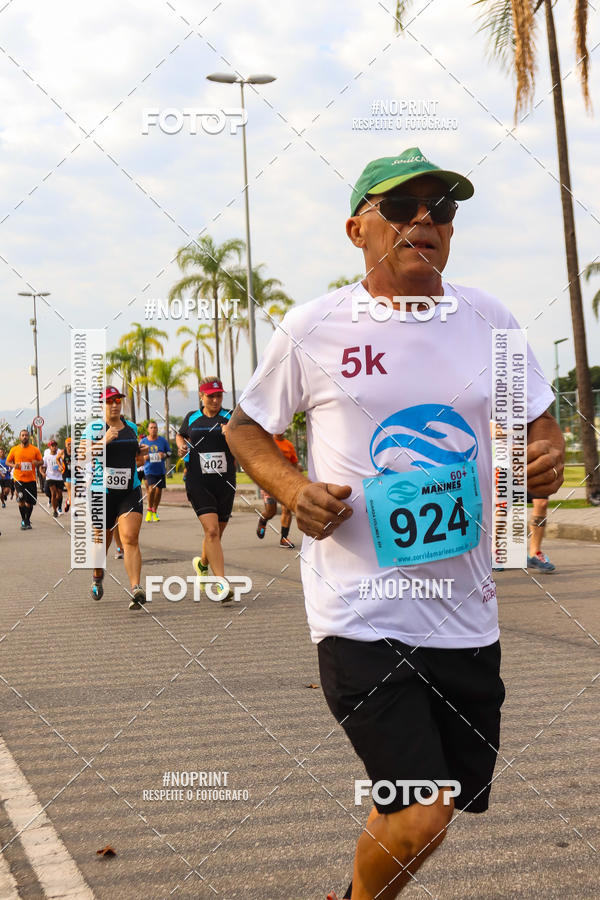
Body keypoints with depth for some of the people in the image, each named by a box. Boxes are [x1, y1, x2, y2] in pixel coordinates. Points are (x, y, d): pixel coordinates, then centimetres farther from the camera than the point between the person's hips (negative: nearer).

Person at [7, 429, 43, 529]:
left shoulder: (35, 450, 3)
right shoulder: (14, 449, 2)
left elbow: (41, 462, 10)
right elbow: (8, 461, 11)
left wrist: (37, 463, -13)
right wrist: (13, 465, -11)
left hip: (31, 479, 1)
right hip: (19, 479, -1)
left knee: (29, 502, 6)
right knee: (21, 500, -17)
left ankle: (27, 520, 25)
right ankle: (23, 520, -2)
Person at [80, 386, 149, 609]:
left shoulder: (131, 428, 12)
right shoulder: (93, 428, -2)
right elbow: (83, 456, -14)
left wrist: (141, 455, 5)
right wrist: (104, 441, -23)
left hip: (130, 492, 2)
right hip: (101, 492, -2)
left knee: (130, 539, -16)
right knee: (101, 541, 12)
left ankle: (136, 589, -25)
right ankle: (97, 576, 43)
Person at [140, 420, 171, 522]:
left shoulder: (163, 440, 3)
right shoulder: (143, 441, 1)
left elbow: (169, 452, 10)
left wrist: (164, 455, -12)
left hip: (161, 470, 2)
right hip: (149, 470, -2)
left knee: (159, 491, 7)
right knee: (151, 488, -21)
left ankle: (155, 512, 26)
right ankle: (149, 510, -1)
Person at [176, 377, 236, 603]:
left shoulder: (229, 417, 1)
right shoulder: (192, 417, 8)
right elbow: (180, 436, 29)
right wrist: (182, 446, 6)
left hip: (225, 483, 1)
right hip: (198, 483, -1)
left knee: (216, 534, 12)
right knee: (211, 531, -16)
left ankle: (202, 563, 44)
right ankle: (221, 584, -18)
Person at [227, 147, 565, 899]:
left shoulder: (488, 320, 4)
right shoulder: (313, 328, -3)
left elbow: (538, 424, 14)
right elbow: (245, 427, 9)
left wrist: (546, 457, -11)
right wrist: (291, 489, -11)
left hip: (465, 613, 5)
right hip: (361, 612, -4)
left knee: (436, 802, 16)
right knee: (420, 818, -12)